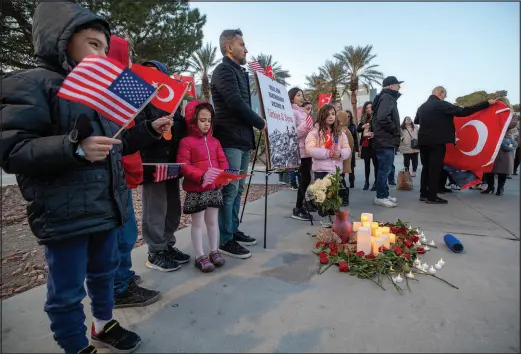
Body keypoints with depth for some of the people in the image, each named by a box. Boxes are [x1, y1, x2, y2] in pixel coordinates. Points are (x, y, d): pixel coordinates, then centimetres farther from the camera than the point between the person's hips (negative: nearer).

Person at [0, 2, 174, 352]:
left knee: (105, 271, 23)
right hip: (64, 214, -8)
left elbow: (116, 144, 19)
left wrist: (150, 130, 9)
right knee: (67, 291, 8)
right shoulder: (30, 83, -9)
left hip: (107, 206, 8)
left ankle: (103, 325, 45)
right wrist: (75, 149, -30)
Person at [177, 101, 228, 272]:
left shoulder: (214, 141, 11)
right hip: (196, 189, -5)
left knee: (212, 221, 15)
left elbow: (222, 161, 8)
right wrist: (201, 176, -28)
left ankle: (214, 251, 28)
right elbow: (183, 165, -15)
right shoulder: (186, 142, -7)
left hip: (215, 187, 5)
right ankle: (200, 256, 16)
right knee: (198, 223, 6)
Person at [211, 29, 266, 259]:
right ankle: (225, 241, 4)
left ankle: (233, 231, 24)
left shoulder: (240, 72, 21)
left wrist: (255, 125, 8)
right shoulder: (223, 71, -7)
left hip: (243, 139, 9)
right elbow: (236, 104, -17)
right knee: (229, 190, -6)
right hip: (230, 140, -9)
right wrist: (261, 123, -6)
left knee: (238, 189, 13)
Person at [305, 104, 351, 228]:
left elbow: (347, 150, 9)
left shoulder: (340, 133, 11)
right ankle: (324, 217, 20)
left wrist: (340, 153, -14)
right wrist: (328, 153, -19)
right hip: (321, 169, -4)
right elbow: (310, 149, -16)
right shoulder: (315, 132, -5)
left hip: (336, 169, 4)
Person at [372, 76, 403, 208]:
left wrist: (394, 133, 12)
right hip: (385, 141, -10)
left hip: (387, 140, 10)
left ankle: (384, 194, 23)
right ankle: (381, 197, 1)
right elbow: (383, 118, -27)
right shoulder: (387, 97, -11)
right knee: (385, 170, -6)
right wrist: (395, 131, -14)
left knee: (386, 169, 14)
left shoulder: (387, 97, 21)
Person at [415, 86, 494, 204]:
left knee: (426, 168, 11)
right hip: (437, 141, -7)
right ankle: (432, 197, -2)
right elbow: (463, 112, -14)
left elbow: (416, 121, 30)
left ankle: (424, 194, 13)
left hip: (423, 141, 7)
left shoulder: (422, 107, 13)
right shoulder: (442, 105, -9)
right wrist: (487, 103, -10)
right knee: (435, 168, -4)